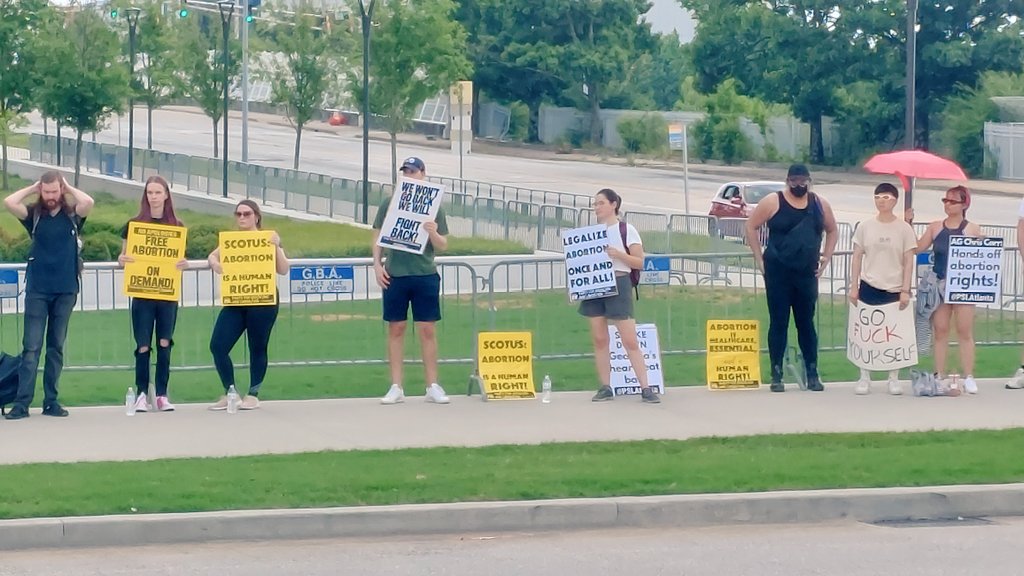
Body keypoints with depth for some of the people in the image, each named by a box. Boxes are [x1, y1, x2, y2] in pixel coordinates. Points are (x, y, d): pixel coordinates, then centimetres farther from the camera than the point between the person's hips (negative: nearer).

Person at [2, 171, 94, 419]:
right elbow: (9, 202, -14)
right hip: (37, 290, -1)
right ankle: (22, 403, -8)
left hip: (66, 290, 1)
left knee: (56, 347, 7)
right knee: (31, 347, -5)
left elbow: (88, 202, -19)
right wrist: (32, 188, -2)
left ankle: (51, 401, 11)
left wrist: (68, 188, -3)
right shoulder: (34, 214, 2)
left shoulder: (73, 215, 2)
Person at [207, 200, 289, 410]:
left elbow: (283, 270, -4)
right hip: (235, 302, 4)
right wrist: (214, 263, -17)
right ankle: (229, 393, 8)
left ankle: (253, 395, 13)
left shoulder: (268, 239, 2)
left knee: (257, 349, 1)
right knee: (217, 346, -4)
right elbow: (213, 256, 5)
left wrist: (277, 247, -17)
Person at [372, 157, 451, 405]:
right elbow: (378, 236, 11)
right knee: (396, 329, 3)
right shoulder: (389, 204, 7)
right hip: (395, 275, 1)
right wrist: (377, 265, -1)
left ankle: (432, 386, 7)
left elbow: (443, 246, 5)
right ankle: (396, 387, 8)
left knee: (428, 330, 1)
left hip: (425, 275, 0)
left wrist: (434, 233, -16)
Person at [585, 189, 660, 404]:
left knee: (630, 341, -6)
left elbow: (639, 262, -4)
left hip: (619, 284, -4)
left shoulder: (627, 230, -1)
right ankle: (605, 388, 11)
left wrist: (617, 254, -17)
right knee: (599, 339, 4)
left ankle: (645, 388, -5)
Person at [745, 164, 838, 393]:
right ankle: (777, 375, 5)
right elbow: (751, 226, -1)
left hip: (807, 273, 3)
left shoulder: (819, 204, 7)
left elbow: (832, 230, 21)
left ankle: (812, 374, 12)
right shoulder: (773, 202, -5)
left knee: (806, 323, 8)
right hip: (778, 272, -3)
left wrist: (827, 256, 10)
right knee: (778, 323, 0)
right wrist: (758, 257, -5)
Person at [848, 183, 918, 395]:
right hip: (869, 287, 1)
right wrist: (853, 287, 0)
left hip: (894, 290, -1)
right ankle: (864, 378, 8)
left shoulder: (904, 229, 0)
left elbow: (908, 262, -1)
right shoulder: (865, 227, 4)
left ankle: (894, 379, 12)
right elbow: (857, 258, 6)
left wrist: (905, 291, -8)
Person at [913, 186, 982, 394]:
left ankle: (969, 377, 1)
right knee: (940, 331, 5)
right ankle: (940, 376, 10)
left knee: (965, 332, -2)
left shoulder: (972, 229, 1)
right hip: (939, 284, 3)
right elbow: (918, 248, 1)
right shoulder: (935, 227, 7)